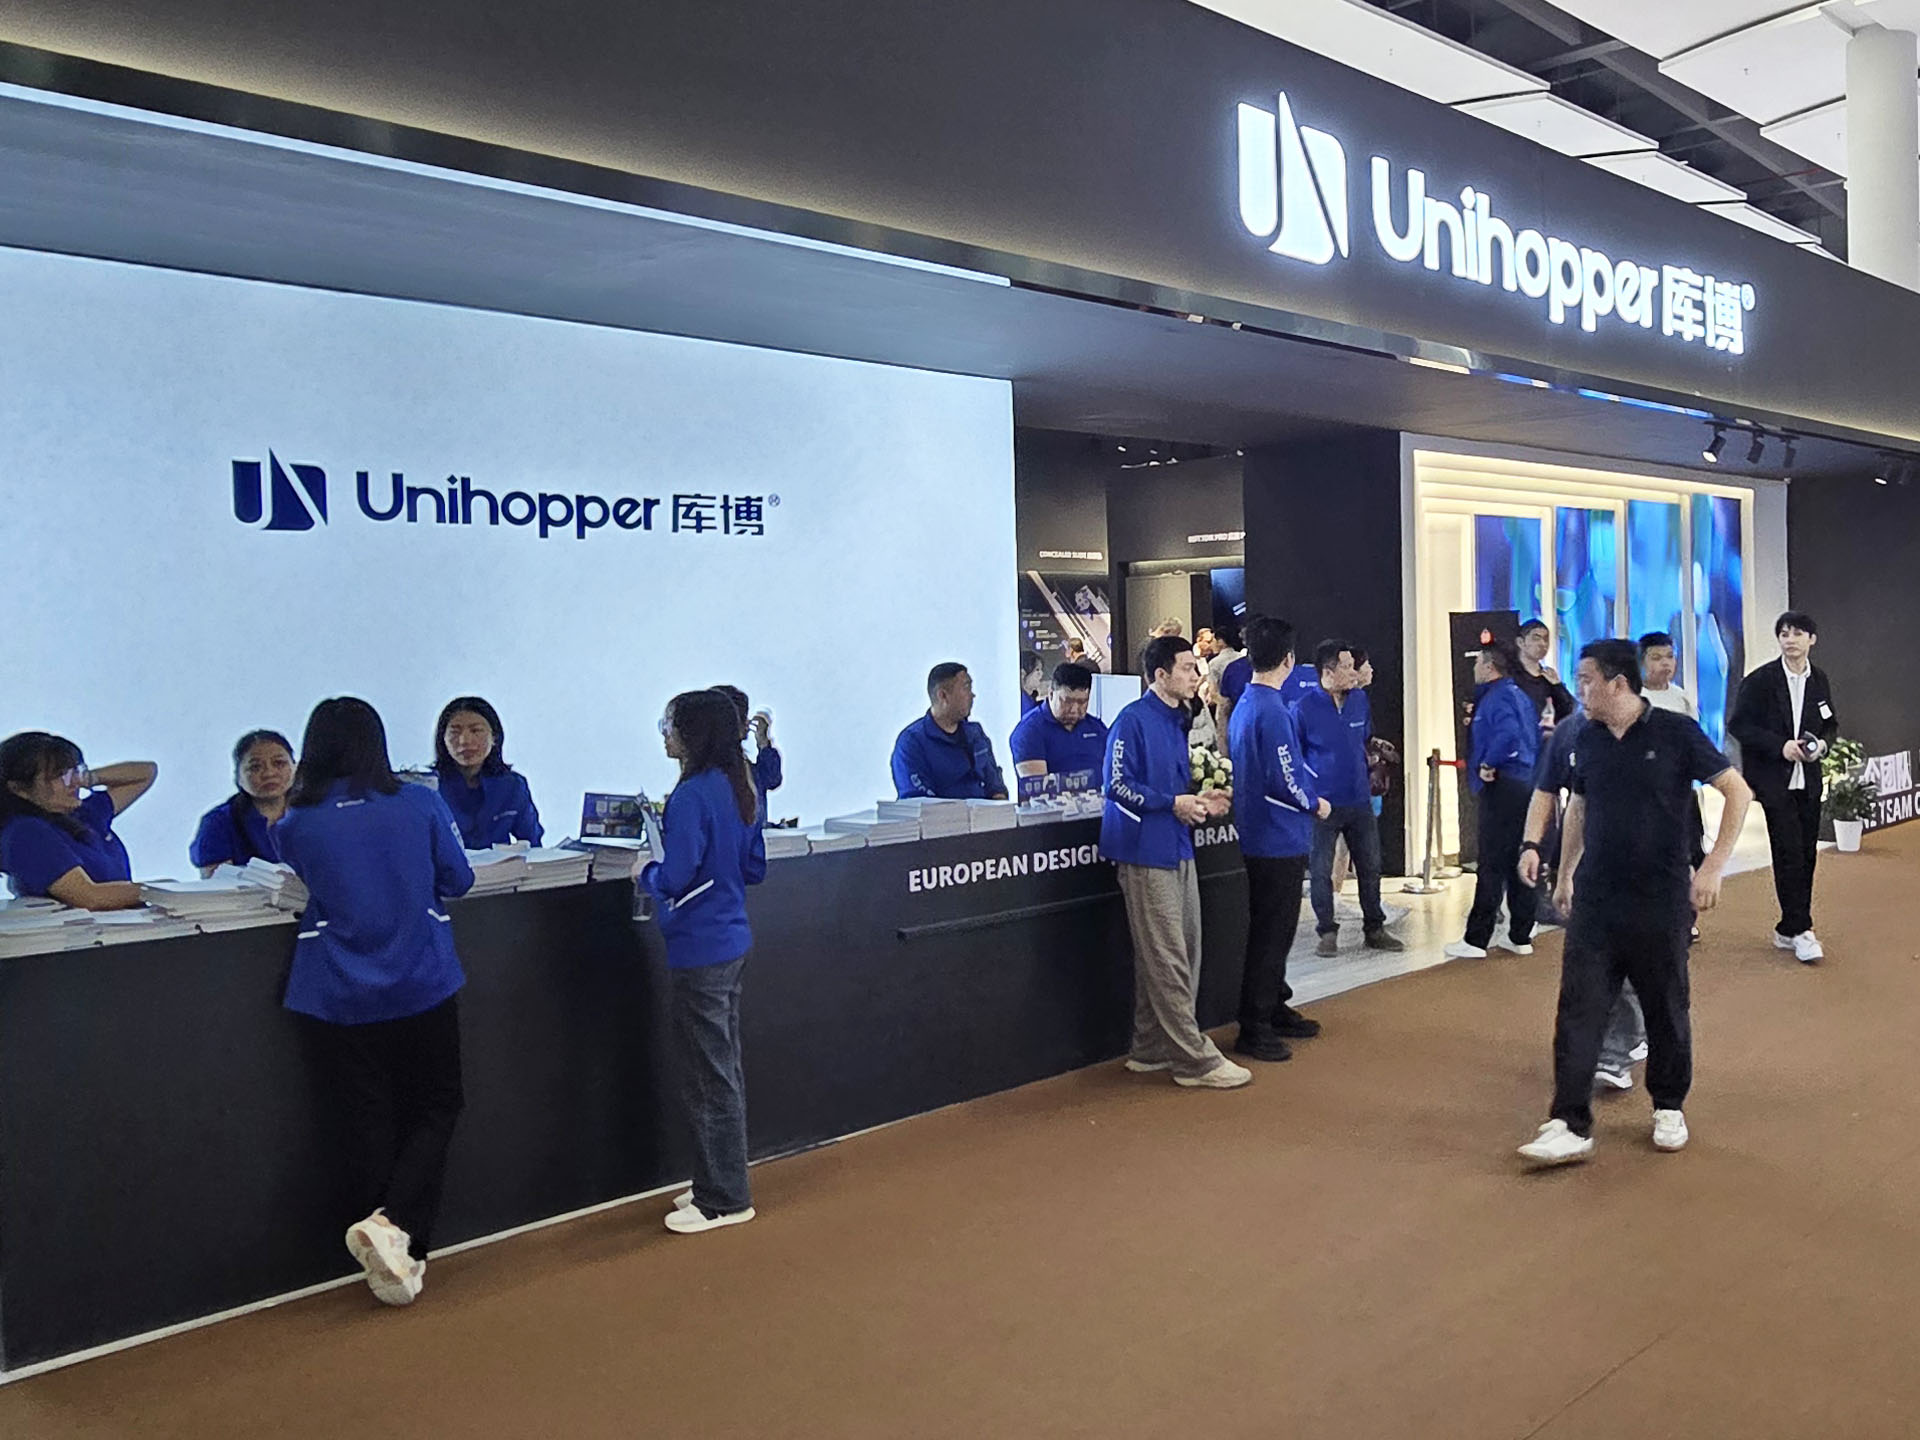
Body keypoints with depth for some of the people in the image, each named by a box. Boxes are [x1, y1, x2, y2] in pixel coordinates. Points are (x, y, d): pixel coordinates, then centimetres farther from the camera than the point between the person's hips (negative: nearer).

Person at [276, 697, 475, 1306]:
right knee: (435, 1108, 13)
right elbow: (458, 880, 3)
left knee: (367, 1126, 11)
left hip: (337, 999, 1)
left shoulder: (295, 824, -4)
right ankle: (393, 1223, -7)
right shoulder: (421, 805, -6)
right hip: (422, 988, -1)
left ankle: (393, 1258, 15)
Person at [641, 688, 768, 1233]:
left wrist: (647, 873, -4)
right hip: (732, 942, 9)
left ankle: (724, 1199, 12)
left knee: (708, 1079, 2)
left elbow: (675, 878, -23)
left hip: (701, 951, -9)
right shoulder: (738, 787, 7)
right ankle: (723, 1183, 30)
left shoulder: (692, 795, -20)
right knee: (725, 1069, 18)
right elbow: (755, 868, 13)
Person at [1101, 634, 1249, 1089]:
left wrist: (1200, 800, 6)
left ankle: (1151, 1050, 23)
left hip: (1177, 850, 10)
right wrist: (1173, 803, -19)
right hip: (1146, 852, -10)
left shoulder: (1176, 720, 17)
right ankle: (1195, 1060, 1)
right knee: (1168, 962, -4)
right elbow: (1119, 785, -17)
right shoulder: (1133, 720, -12)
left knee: (1184, 953, 13)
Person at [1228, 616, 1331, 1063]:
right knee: (1272, 934, -3)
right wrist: (1315, 805, -5)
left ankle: (1276, 1009, 31)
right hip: (1279, 838, -10)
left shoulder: (1245, 705, 10)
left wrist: (1309, 796, 16)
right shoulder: (1272, 710, -20)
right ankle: (1254, 1030, 3)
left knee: (1272, 930, 19)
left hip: (1259, 837, 10)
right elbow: (1284, 780, -22)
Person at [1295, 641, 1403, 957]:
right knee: (1320, 871, 2)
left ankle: (1374, 928, 24)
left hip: (1359, 800, 5)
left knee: (1370, 867, 11)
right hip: (1323, 803, -5)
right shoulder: (1304, 708, -12)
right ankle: (1327, 932, 15)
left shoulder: (1360, 699, 2)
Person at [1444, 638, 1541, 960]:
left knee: (1492, 866, -7)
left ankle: (1476, 940, -3)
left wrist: (1489, 764, -19)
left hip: (1502, 786, -10)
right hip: (1525, 784, 10)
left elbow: (1508, 732, -31)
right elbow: (1536, 736, 23)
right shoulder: (1519, 696, 17)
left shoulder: (1497, 697, -13)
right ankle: (1520, 936, 19)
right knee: (1518, 862, 13)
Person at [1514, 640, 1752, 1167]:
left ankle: (1669, 1108, 31)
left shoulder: (1676, 732, -8)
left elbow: (1737, 792, -5)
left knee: (1666, 1010, 11)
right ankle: (1570, 1126, -1)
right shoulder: (1586, 740, 5)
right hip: (1594, 899, 3)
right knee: (1577, 1011, -3)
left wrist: (1713, 866, -12)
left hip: (1660, 899, -3)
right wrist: (1565, 873, 19)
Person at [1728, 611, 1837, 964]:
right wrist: (1780, 746, -18)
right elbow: (1738, 725, -8)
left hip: (1809, 781, 5)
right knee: (1789, 853, -9)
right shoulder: (1761, 680, -7)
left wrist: (1822, 744, -5)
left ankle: (1789, 930, 16)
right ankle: (1799, 930, -3)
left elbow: (1830, 724, 18)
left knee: (1806, 855, 7)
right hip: (1775, 780, -5)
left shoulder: (1819, 680, 7)